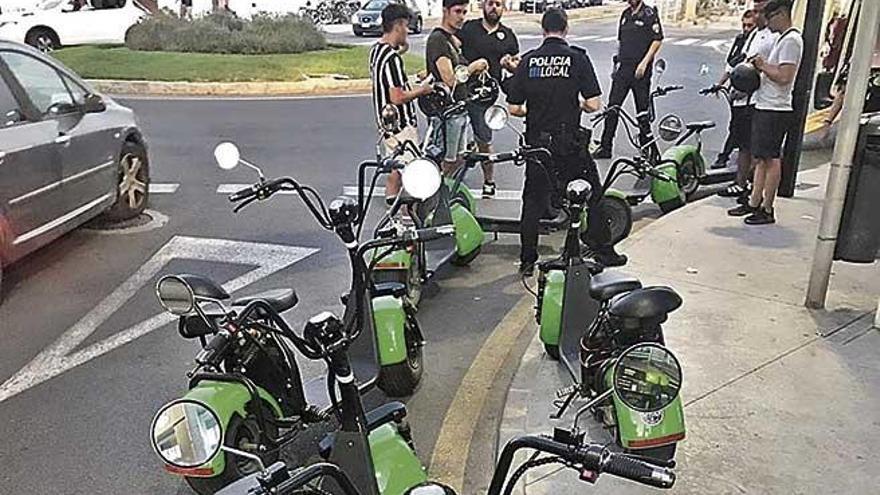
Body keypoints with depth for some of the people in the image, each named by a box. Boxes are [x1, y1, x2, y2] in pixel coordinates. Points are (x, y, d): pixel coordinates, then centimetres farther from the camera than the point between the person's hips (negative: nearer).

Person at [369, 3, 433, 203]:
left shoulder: (376, 50, 8)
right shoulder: (392, 57, -23)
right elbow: (397, 97, -26)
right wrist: (422, 90, -11)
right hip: (401, 123, -10)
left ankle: (391, 202, 28)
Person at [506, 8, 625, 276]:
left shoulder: (528, 60, -1)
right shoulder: (577, 57, -7)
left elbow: (514, 108, -1)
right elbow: (593, 104, -11)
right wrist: (577, 104, 10)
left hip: (537, 142, 2)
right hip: (571, 143, -2)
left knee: (533, 201, 12)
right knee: (591, 195, 13)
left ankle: (527, 261, 16)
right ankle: (603, 252, 22)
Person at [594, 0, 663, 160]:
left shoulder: (650, 13, -5)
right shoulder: (625, 14, 14)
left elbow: (657, 40, -10)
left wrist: (644, 63, -16)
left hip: (640, 70, -5)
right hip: (622, 68, 5)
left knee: (643, 110, 3)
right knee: (612, 106, 0)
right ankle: (605, 147, 5)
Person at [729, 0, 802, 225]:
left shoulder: (791, 40, -14)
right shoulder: (783, 39, 18)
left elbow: (784, 77, -22)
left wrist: (763, 65, -11)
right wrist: (761, 66, 9)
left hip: (775, 110, -11)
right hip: (765, 106, 11)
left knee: (771, 159, -5)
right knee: (760, 158, 14)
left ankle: (767, 210, 1)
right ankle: (754, 203, 21)